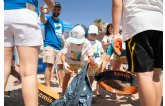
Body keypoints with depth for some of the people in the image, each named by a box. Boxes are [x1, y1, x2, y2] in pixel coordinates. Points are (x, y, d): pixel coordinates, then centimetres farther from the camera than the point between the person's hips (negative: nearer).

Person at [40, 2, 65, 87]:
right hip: (49, 46, -6)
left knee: (60, 66, 9)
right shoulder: (48, 19, -1)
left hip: (59, 47, 6)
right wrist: (42, 12, -46)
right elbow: (43, 20, -25)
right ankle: (47, 86, -2)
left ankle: (61, 83, 21)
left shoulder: (61, 22, 17)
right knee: (49, 66, -10)